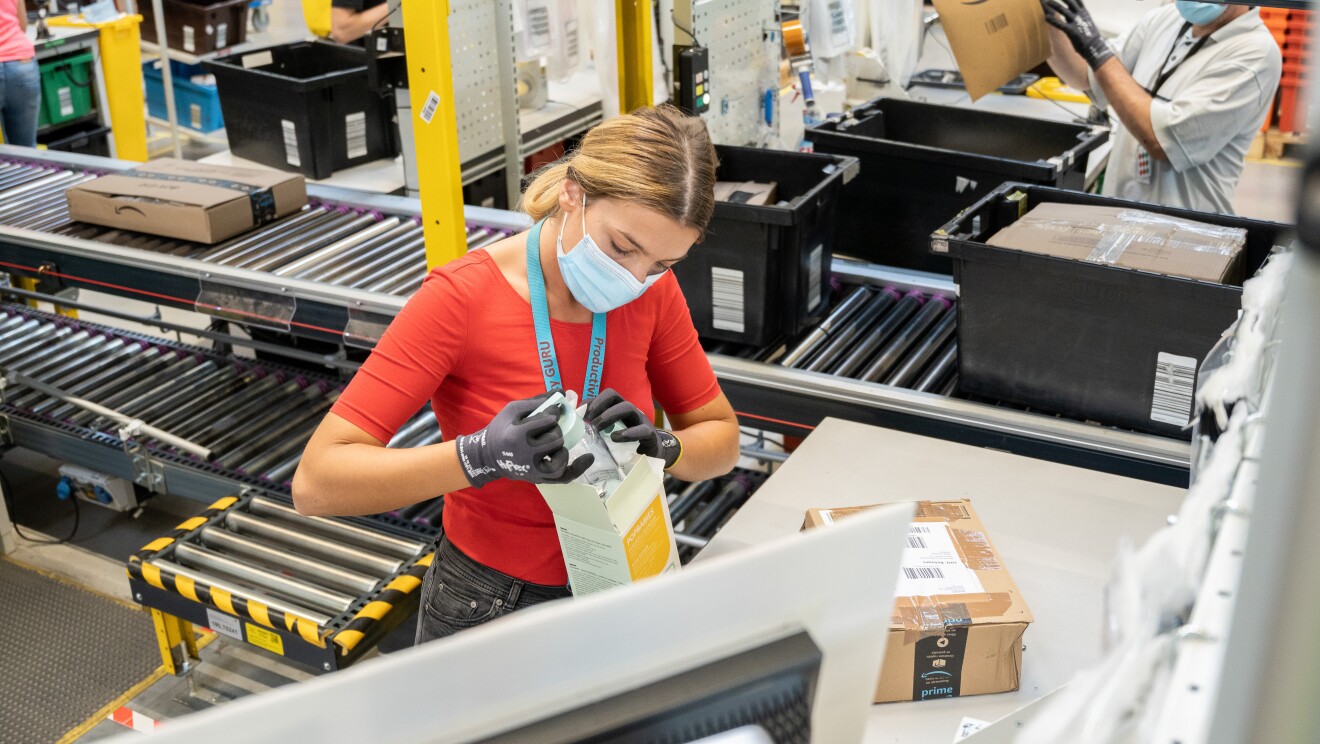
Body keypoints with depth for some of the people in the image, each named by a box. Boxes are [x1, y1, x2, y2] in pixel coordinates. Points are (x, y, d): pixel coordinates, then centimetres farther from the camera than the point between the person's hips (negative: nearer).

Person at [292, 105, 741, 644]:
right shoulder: (460, 300, -23)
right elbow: (315, 483, -26)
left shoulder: (654, 292, -10)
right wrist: (481, 457, -40)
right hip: (489, 606, -3)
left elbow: (722, 441, 1)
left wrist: (659, 447, -22)